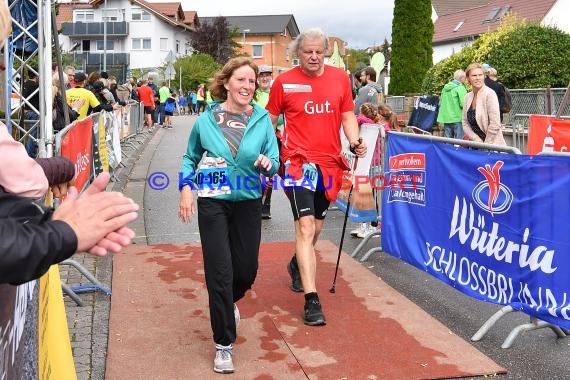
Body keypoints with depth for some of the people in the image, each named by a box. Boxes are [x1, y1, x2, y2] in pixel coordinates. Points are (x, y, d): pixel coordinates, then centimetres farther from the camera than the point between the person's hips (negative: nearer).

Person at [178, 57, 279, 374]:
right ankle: (225, 344, 12)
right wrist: (186, 188, -4)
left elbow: (274, 162, -1)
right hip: (213, 202, -1)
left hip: (248, 203, 2)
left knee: (247, 269, 10)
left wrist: (267, 164, -24)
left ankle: (227, 302, 47)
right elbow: (190, 158, 9)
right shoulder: (206, 119, -3)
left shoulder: (262, 119, -3)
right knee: (220, 272, -2)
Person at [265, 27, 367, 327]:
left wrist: (355, 141, -7)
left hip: (329, 161, 4)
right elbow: (269, 119, 6)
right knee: (305, 225, -16)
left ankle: (297, 264, 49)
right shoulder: (284, 81, -3)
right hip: (298, 159, -4)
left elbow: (347, 115, 11)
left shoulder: (340, 77, 4)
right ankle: (312, 300, -14)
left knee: (316, 225, 18)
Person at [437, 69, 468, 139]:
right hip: (457, 118, -7)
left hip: (446, 118, 7)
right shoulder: (460, 88, -10)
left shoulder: (445, 88, 12)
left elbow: (440, 103, 19)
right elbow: (463, 104, -16)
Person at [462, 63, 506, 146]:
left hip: (492, 145, -6)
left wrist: (485, 145, -10)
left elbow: (495, 125, -16)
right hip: (475, 145, 6)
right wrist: (476, 139, -5)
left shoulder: (490, 94, -11)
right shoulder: (468, 97, 7)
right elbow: (465, 123, 8)